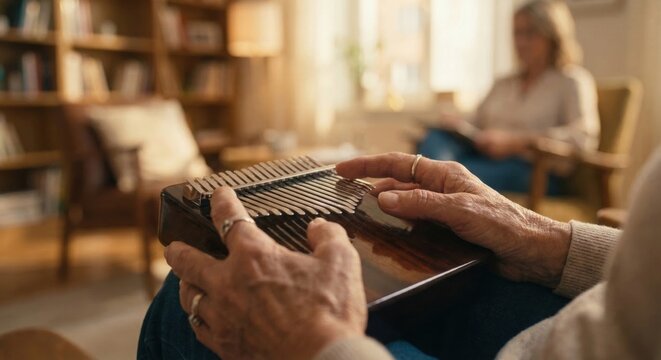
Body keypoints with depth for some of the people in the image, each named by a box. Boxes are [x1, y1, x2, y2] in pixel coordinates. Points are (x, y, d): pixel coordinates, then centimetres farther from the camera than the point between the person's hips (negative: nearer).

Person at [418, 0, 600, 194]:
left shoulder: (572, 81, 8)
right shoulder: (503, 85, 28)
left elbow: (583, 136, -9)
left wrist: (514, 141, -17)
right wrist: (457, 125, -2)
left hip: (538, 171, -5)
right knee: (437, 137, -25)